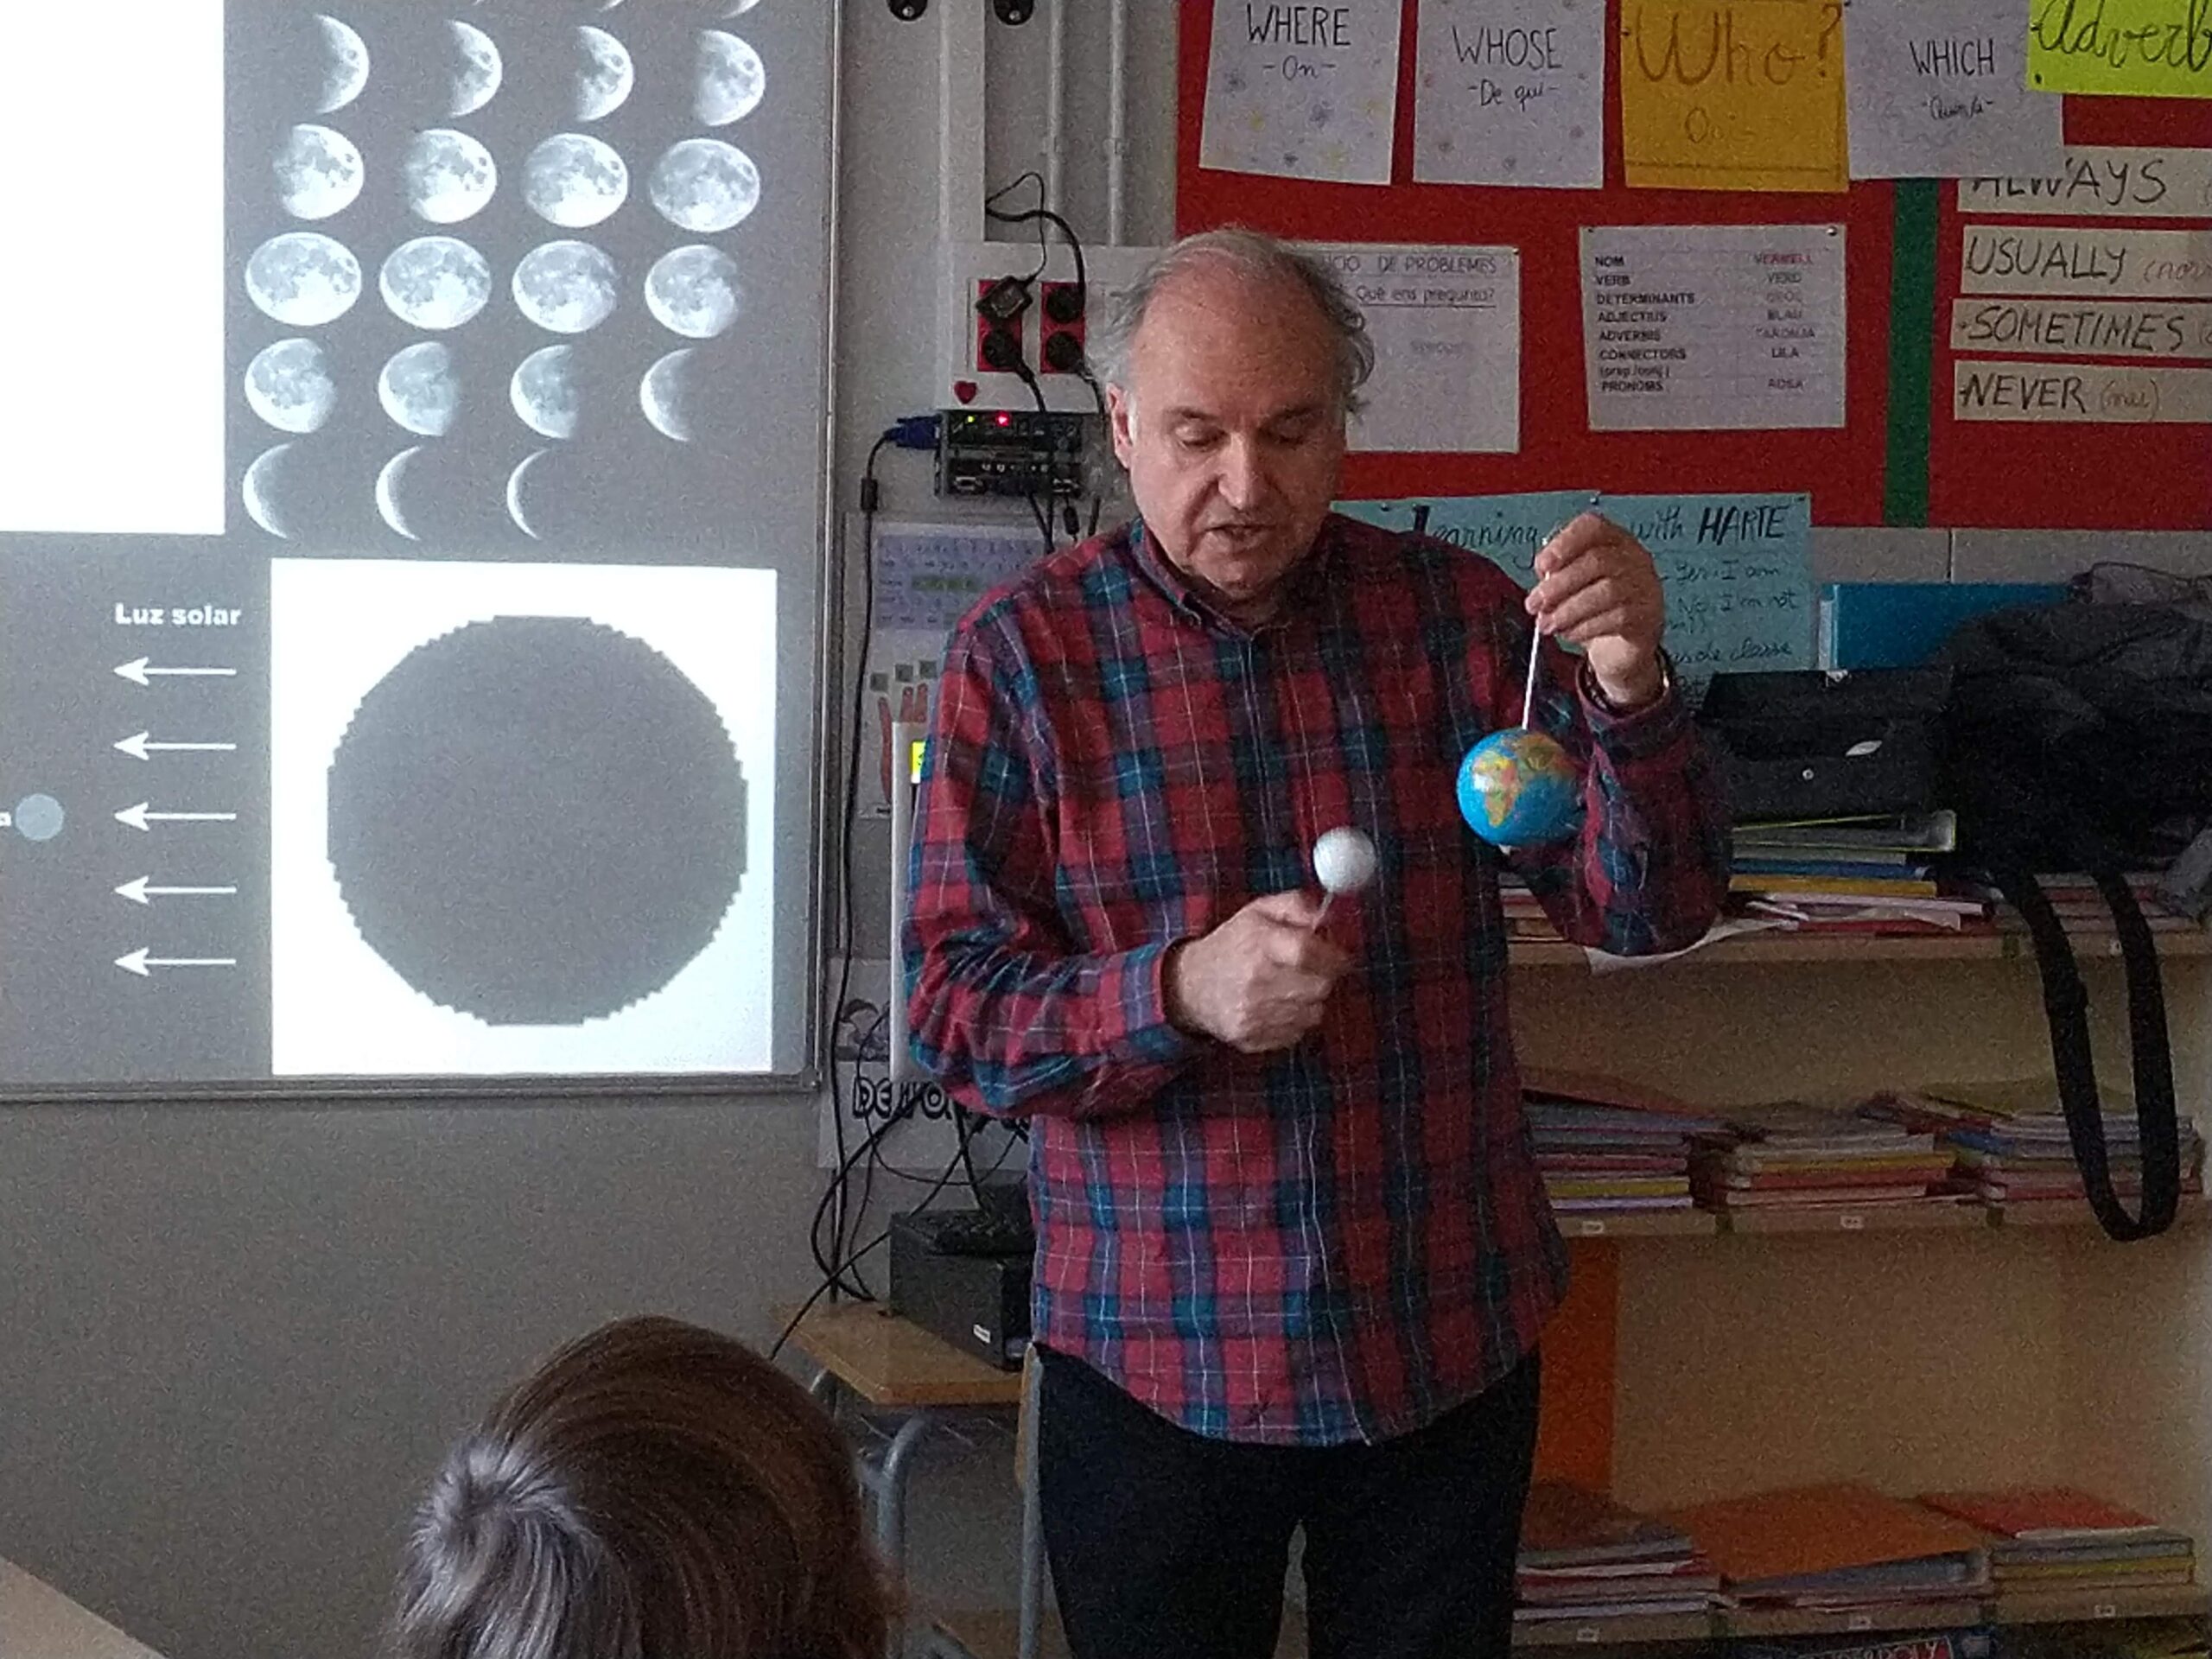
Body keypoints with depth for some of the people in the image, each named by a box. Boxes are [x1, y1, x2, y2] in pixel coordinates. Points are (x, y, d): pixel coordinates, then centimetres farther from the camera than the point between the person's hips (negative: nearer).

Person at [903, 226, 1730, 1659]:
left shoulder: (1457, 616, 0)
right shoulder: (1025, 654, -5)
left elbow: (1652, 911, -4)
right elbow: (954, 1007, -8)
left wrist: (1630, 693, -22)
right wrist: (1179, 993, -25)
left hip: (1449, 1338, 2)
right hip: (1157, 1359, -1)